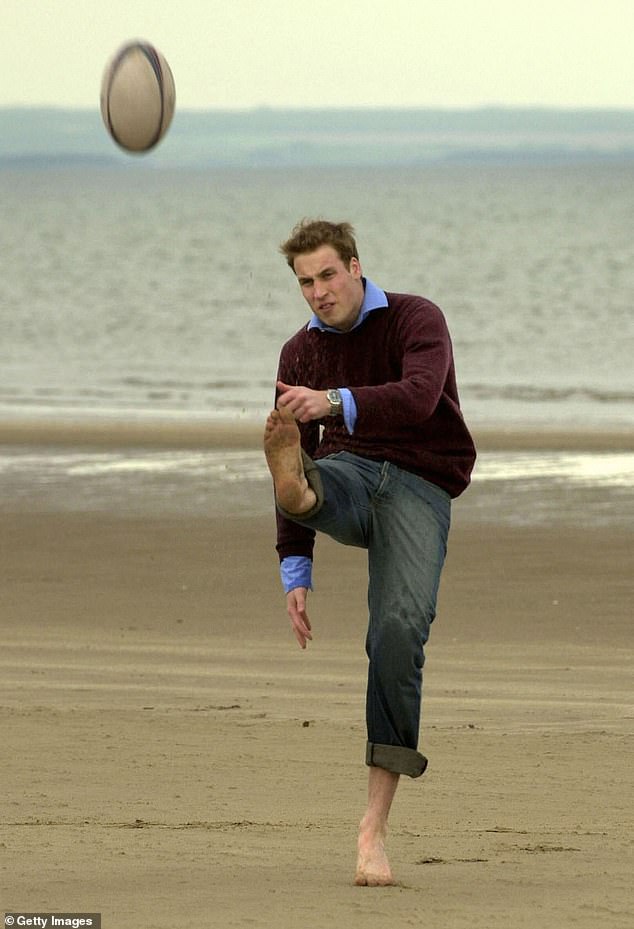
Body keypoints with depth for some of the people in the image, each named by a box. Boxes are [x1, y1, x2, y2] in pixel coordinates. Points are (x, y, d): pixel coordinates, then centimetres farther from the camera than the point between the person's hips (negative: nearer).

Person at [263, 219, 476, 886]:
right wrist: (295, 571, 10)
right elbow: (304, 442, 17)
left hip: (418, 486, -5)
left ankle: (374, 826, -21)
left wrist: (335, 402, -42)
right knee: (300, 478, -32)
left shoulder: (416, 320, -3)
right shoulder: (302, 354, 13)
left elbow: (418, 398, -24)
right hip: (349, 473, 5)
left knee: (399, 630, -22)